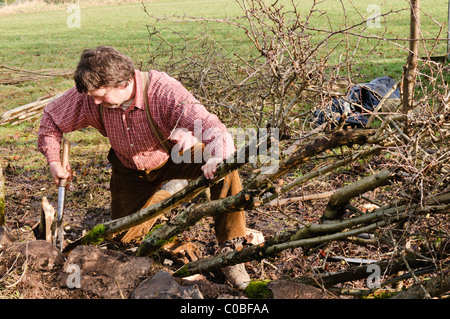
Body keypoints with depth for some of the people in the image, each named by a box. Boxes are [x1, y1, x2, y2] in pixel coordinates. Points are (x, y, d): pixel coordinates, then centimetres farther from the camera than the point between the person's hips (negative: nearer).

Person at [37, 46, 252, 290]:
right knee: (125, 239, 9)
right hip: (130, 171, 4)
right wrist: (53, 161, -8)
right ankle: (166, 191, 33)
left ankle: (229, 248, -19)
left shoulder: (164, 91, -36)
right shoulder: (88, 98, -24)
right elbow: (51, 117, -3)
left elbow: (211, 128, -46)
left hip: (177, 157, -4)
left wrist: (216, 158, -67)